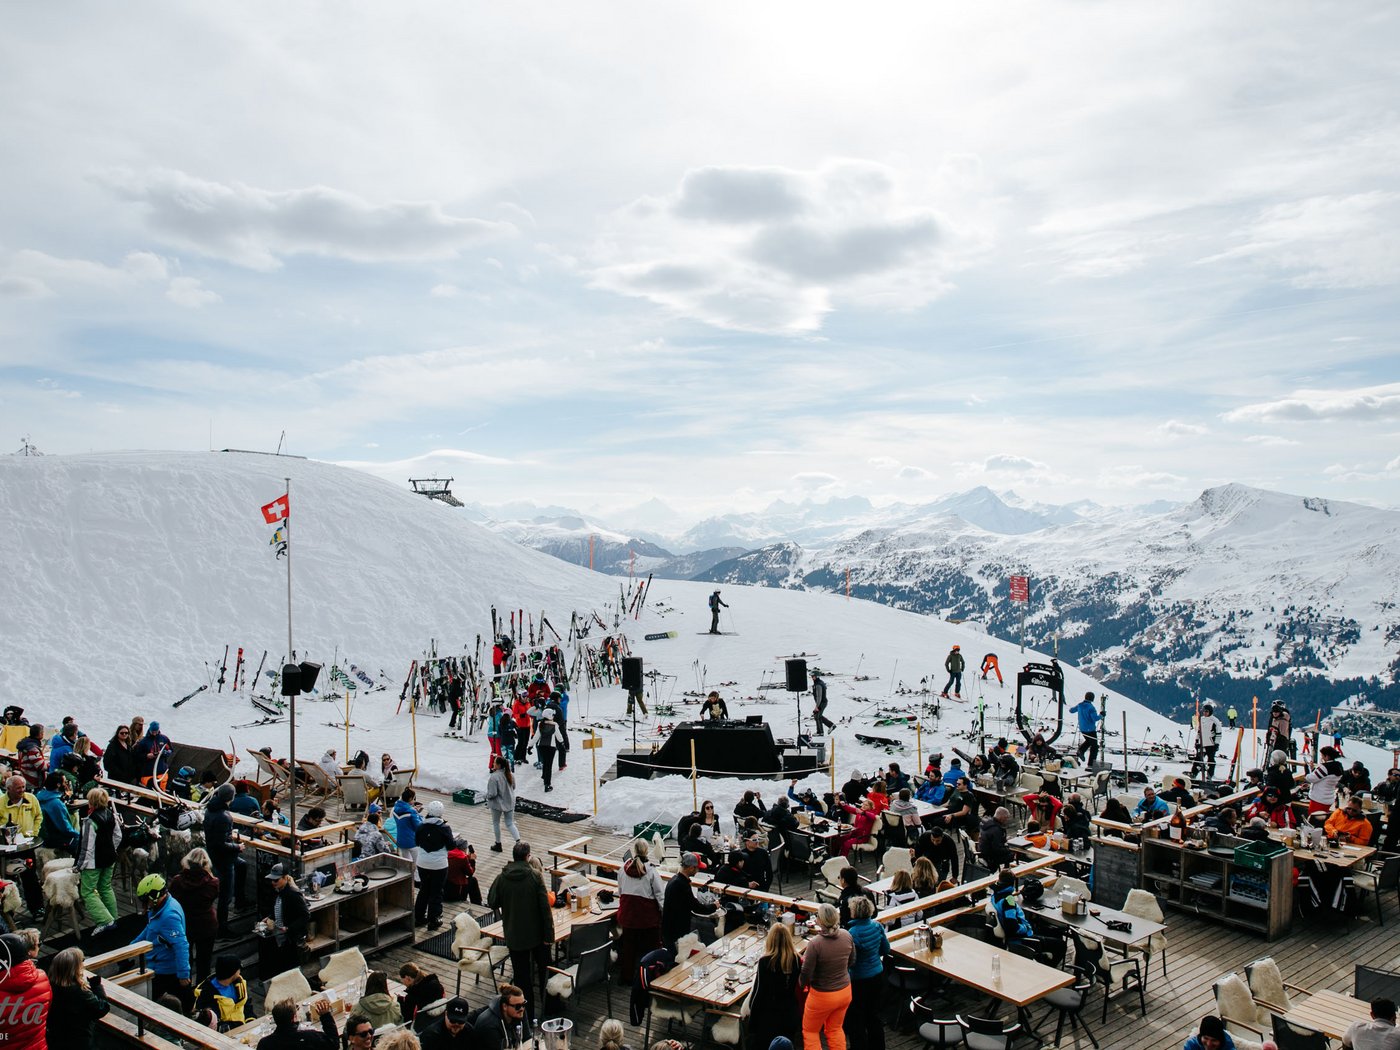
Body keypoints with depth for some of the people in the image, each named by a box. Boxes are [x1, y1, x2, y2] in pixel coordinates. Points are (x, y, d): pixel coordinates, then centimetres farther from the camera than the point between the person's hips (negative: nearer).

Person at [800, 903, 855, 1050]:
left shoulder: (815, 944, -29)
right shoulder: (846, 936, -13)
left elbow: (806, 974, -21)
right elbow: (852, 962, 4)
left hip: (822, 996, -5)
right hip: (845, 992, 5)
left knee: (810, 1031, 19)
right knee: (835, 1029, 27)